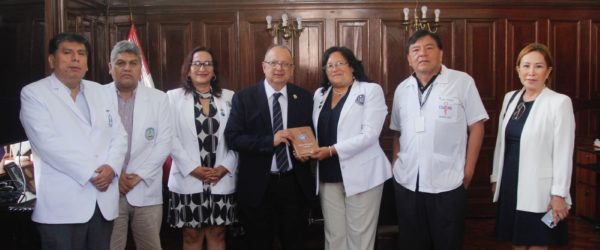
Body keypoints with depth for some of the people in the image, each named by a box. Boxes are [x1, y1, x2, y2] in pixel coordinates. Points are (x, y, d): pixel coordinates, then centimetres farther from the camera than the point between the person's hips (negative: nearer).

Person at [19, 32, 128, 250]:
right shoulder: (34, 93, -1)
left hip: (104, 201, 5)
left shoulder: (101, 92, 15)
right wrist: (90, 173, -16)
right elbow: (48, 143, -13)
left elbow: (119, 135, 9)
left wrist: (111, 167, -9)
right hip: (62, 205, -5)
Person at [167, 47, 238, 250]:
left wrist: (226, 166, -7)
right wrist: (192, 168, -12)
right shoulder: (174, 97, 1)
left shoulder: (229, 97, 7)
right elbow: (170, 138, -5)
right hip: (188, 180, -1)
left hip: (222, 180, 2)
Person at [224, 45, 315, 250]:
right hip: (258, 185, -2)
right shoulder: (243, 98, -5)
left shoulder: (304, 97, 4)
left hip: (295, 183, 2)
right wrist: (270, 140, -22)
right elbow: (232, 138, -12)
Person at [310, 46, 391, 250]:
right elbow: (315, 132, 15)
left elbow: (370, 134, -15)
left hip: (361, 174, -5)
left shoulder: (371, 90, -4)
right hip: (329, 176, 5)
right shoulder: (319, 94, 14)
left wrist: (332, 150, -20)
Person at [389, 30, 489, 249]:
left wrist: (468, 171, -7)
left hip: (447, 184, -4)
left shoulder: (462, 82, -5)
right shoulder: (402, 89, 8)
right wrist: (395, 165, 8)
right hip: (407, 184, 4)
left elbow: (476, 127, -5)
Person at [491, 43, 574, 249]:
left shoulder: (559, 102, -11)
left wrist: (559, 194, -12)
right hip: (510, 187, 5)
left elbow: (564, 153, -12)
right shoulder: (510, 98, 7)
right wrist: (495, 177, 14)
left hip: (539, 192, -5)